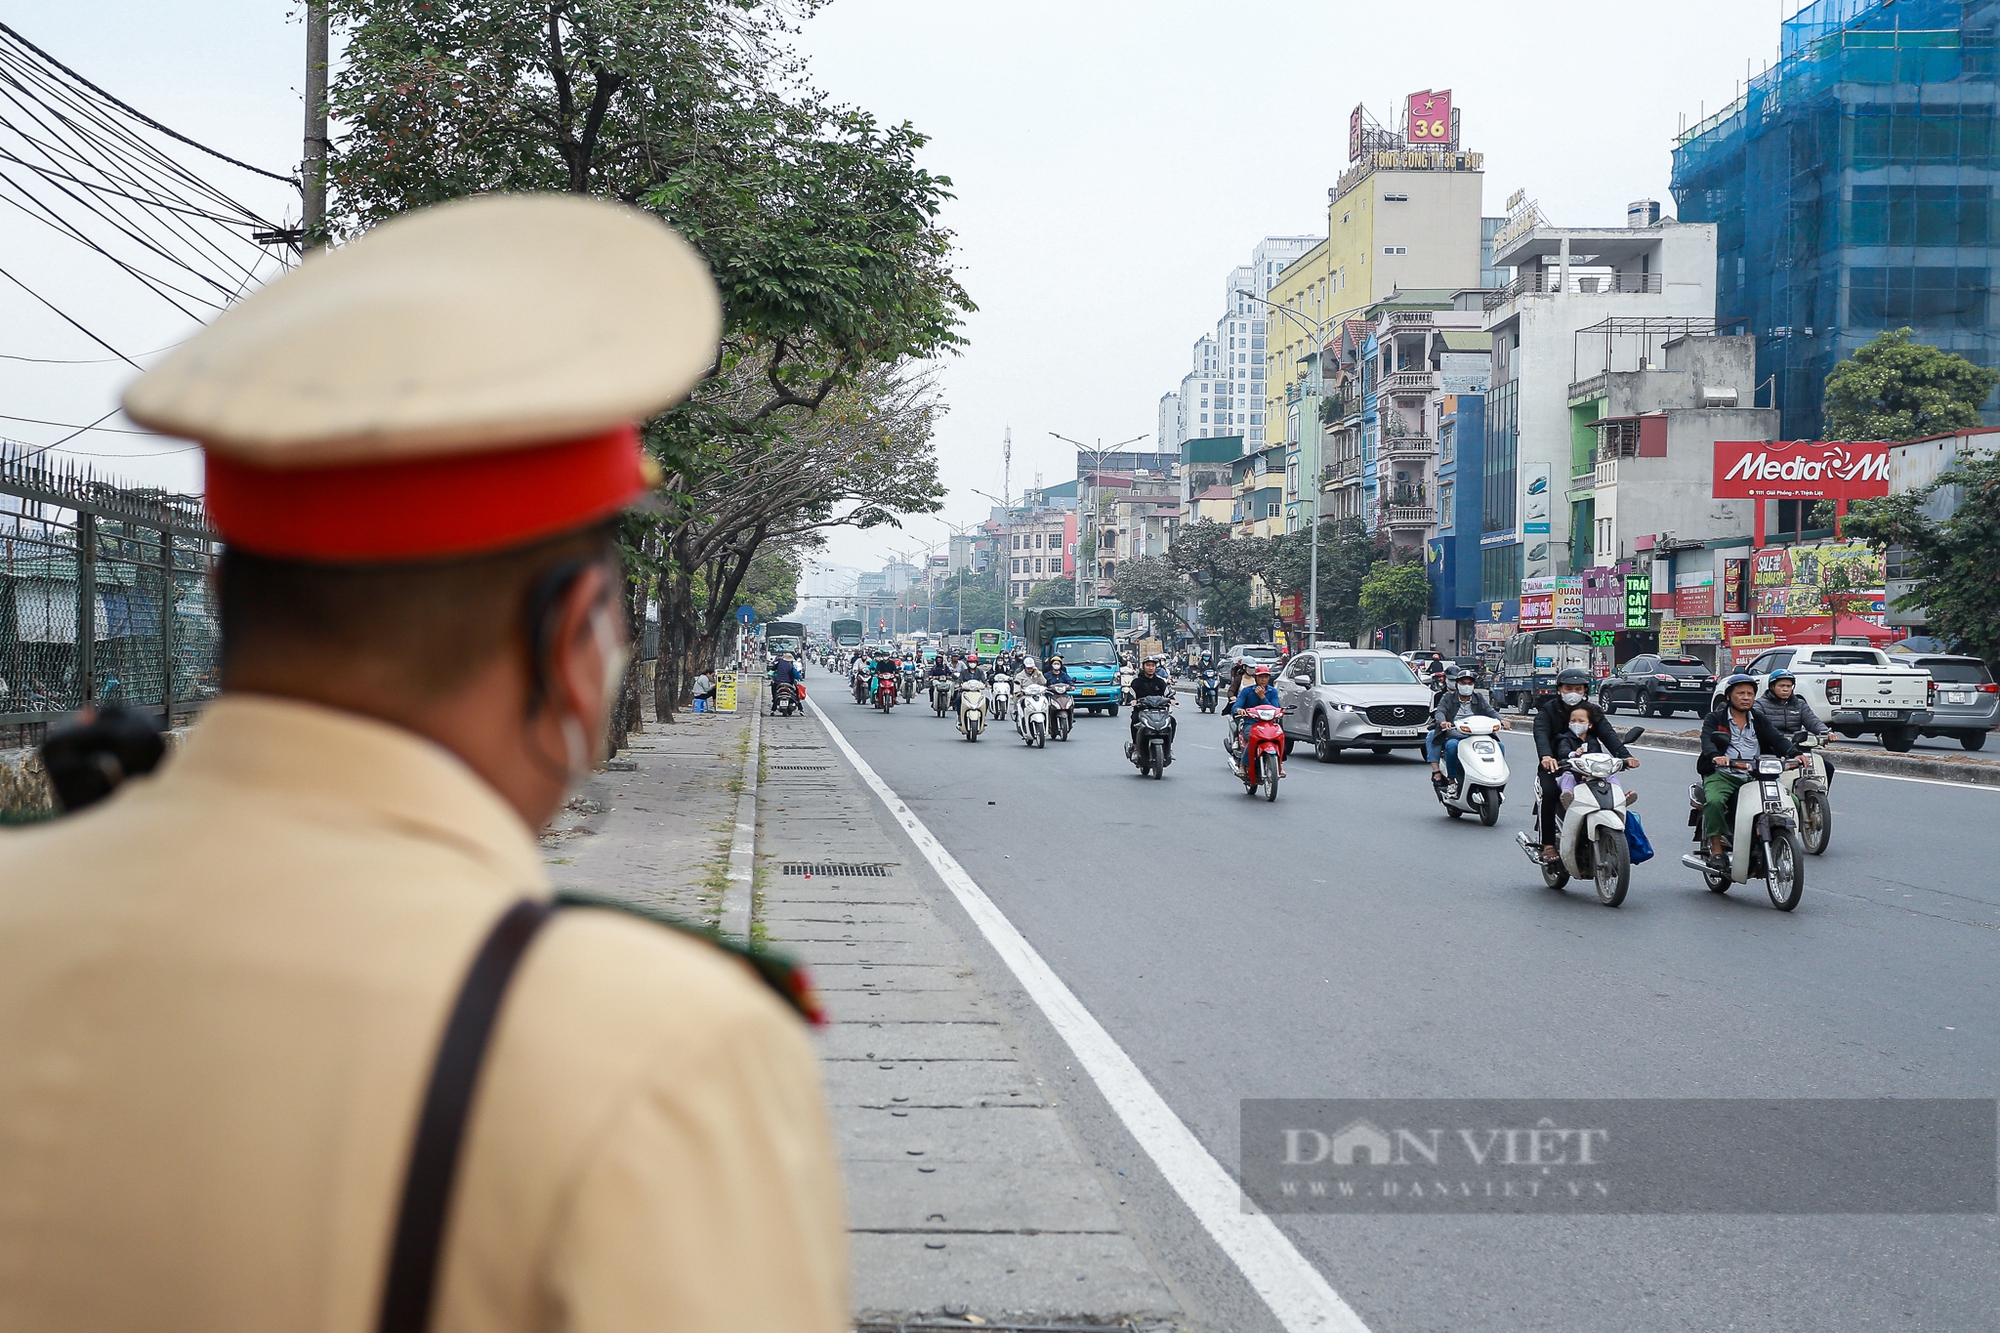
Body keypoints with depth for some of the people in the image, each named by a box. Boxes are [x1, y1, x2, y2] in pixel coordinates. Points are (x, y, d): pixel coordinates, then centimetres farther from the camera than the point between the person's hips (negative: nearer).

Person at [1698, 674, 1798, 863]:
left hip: (1754, 776, 3)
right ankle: (1716, 848, -24)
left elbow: (1777, 739, 5)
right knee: (1714, 801, -35)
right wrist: (1715, 756, -32)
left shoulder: (1760, 721, 20)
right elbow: (1707, 741, -9)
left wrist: (1794, 753, -16)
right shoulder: (1714, 719, 9)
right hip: (1722, 774, -3)